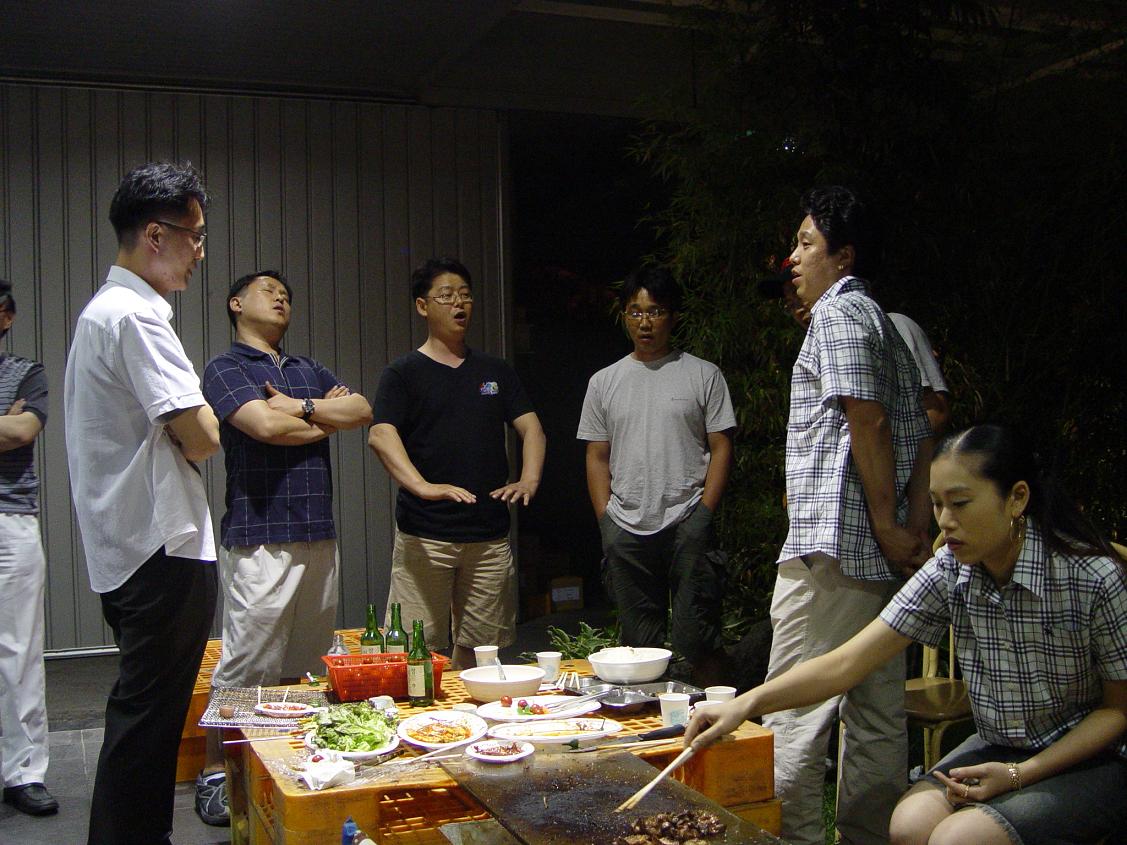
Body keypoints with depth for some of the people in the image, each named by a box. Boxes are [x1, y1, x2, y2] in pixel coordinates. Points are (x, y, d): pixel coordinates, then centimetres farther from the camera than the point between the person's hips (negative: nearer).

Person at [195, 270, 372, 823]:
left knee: (308, 663, 9)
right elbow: (266, 425, -15)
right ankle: (215, 772, 5)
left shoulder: (308, 371, 22)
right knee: (246, 664, -6)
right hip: (260, 538, -6)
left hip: (318, 536, 6)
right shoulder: (225, 368, 2)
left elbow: (363, 411, 8)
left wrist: (301, 407, -6)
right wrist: (327, 419, 2)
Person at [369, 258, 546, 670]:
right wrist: (422, 486, -30)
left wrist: (529, 479, -10)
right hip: (424, 536, -4)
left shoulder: (495, 371, 16)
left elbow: (531, 428, 11)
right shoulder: (403, 373, 2)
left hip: (490, 534, 4)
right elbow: (381, 436, -13)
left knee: (479, 646, 8)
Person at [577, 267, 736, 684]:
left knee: (697, 639, -3)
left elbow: (721, 447, 2)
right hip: (626, 529, 3)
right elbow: (597, 457, 12)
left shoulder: (703, 375, 5)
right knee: (639, 642, 9)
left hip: (687, 525, -3)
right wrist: (607, 523, 3)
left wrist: (703, 516, -8)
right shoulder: (604, 382, 13)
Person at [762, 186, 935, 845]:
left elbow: (867, 420, -17)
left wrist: (889, 527, -14)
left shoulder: (839, 310, -6)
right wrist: (917, 528, 8)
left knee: (794, 713, -7)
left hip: (832, 543, -10)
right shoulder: (889, 326, 23)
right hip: (881, 554, 10)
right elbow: (920, 436, 16)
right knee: (879, 714, 12)